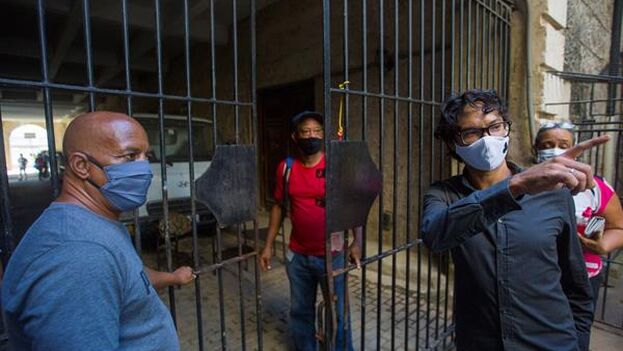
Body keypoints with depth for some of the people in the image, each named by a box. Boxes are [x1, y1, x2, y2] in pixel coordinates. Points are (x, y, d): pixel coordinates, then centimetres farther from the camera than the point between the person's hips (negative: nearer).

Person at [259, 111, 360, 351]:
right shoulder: (286, 168, -1)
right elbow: (278, 206, 8)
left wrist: (357, 242, -19)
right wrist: (268, 245, 7)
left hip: (332, 255, -3)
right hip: (297, 256, 3)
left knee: (338, 312, 12)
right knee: (300, 311, 20)